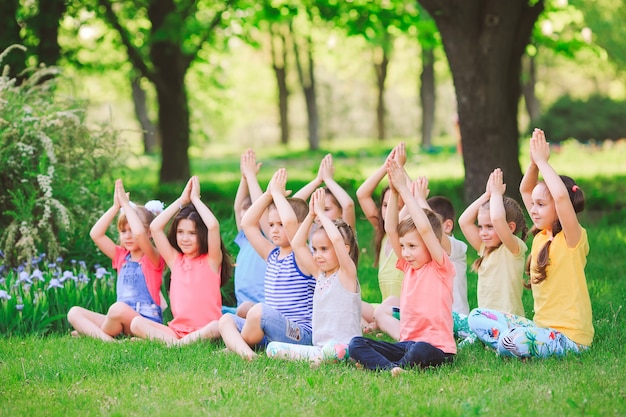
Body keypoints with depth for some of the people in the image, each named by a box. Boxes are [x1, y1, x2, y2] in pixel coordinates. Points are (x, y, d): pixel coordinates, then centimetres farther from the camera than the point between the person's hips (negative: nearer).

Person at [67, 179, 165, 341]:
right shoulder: (122, 257, 15)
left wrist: (126, 204, -15)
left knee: (118, 308, -38)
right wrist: (116, 207, 0)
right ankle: (104, 338, -29)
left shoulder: (153, 259, -4)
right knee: (74, 313, -5)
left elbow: (139, 233, -25)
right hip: (122, 322, 7)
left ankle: (90, 331, -10)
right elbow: (95, 234, 6)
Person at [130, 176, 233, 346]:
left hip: (205, 330, -4)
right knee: (136, 323, -18)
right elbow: (155, 227, 7)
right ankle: (174, 342, -35)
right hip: (176, 329, 4)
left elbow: (213, 225, -15)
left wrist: (195, 199, -1)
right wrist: (182, 200, 10)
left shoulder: (212, 260, 3)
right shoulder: (175, 259, 14)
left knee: (219, 326, -38)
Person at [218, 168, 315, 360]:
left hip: (300, 333, -9)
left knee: (259, 311, -33)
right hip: (270, 333, 9)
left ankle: (236, 344, -8)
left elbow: (290, 221, -25)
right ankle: (240, 349, -34)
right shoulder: (272, 255, 16)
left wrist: (278, 193, -11)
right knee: (226, 320, -4)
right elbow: (247, 223, 16)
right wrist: (268, 194, 9)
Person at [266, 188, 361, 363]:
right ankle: (318, 357, -16)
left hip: (343, 347, -9)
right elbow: (297, 244, 16)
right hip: (319, 346, 9)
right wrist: (311, 214, 8)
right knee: (272, 348, -7)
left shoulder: (347, 274, -5)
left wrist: (320, 212, -10)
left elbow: (337, 239, -21)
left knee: (332, 350, -43)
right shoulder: (319, 274, 15)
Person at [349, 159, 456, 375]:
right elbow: (391, 230, 7)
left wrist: (404, 189, -13)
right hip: (406, 344, 7)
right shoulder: (409, 267, 15)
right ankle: (391, 368, -36)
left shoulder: (441, 268, -4)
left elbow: (424, 229, -17)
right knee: (356, 344, -13)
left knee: (420, 351, -42)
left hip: (436, 348, -7)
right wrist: (394, 192, -2)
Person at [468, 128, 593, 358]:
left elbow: (561, 195, -31)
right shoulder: (541, 236, 9)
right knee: (477, 317, 2)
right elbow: (525, 190, 15)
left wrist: (543, 161, -20)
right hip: (541, 327, 8)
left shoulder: (572, 239, -12)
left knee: (516, 342, -35)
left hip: (569, 337, -8)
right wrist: (534, 162, -2)